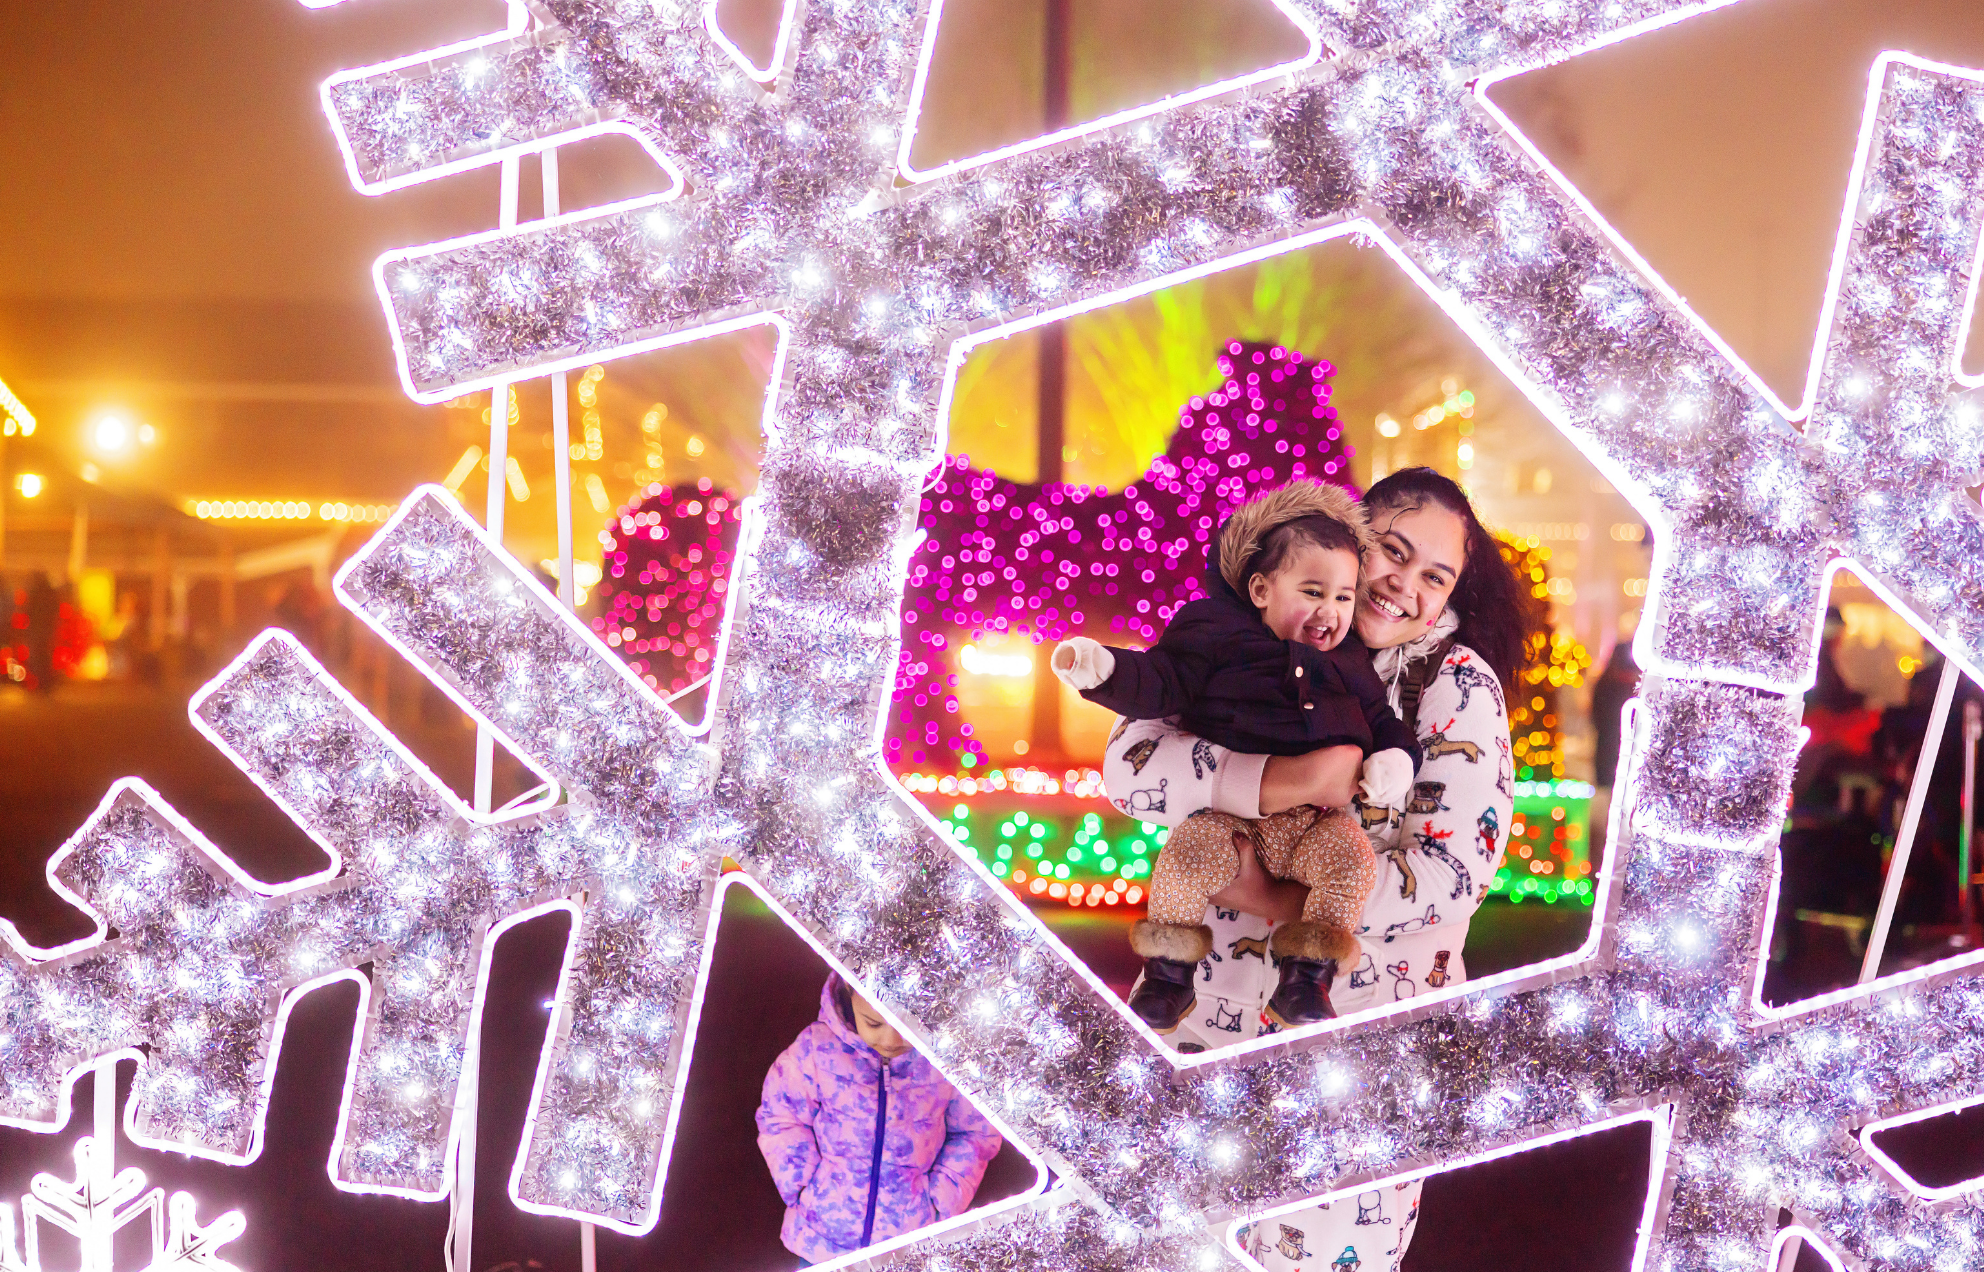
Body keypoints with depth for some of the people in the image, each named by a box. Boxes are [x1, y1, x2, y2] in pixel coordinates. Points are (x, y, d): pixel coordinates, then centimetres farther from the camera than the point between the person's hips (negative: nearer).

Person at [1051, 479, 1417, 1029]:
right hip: (1228, 814, -3)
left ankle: (1308, 977, -17)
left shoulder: (1349, 663, 19)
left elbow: (1382, 721, 25)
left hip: (1316, 819, 3)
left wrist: (1395, 758, 1)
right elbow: (1160, 684, 0)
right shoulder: (1217, 638, 7)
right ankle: (1169, 975, -10)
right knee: (1185, 856, -28)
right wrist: (1105, 670, -18)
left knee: (1351, 856, -26)